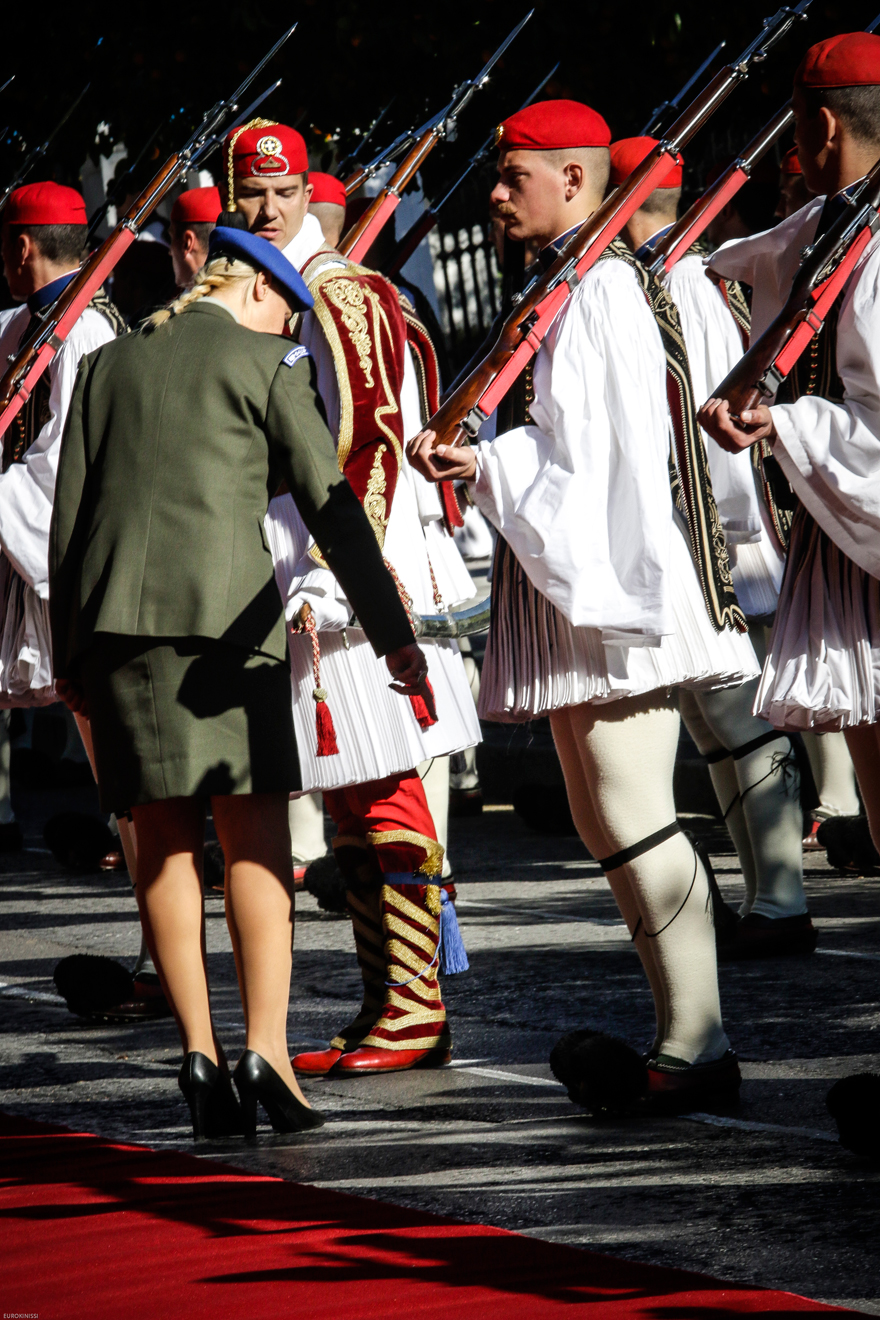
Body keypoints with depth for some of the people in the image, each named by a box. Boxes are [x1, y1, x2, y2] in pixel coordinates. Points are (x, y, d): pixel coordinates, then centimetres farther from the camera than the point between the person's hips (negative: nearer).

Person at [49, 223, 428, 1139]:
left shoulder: (105, 365, 16)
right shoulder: (266, 364, 5)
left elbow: (69, 513, 13)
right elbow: (329, 505, 0)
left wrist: (67, 652, 16)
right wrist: (391, 633, 2)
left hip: (113, 611, 4)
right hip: (224, 608, -3)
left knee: (163, 840, 6)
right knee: (255, 833, 0)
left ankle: (199, 1051, 0)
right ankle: (265, 1048, -11)